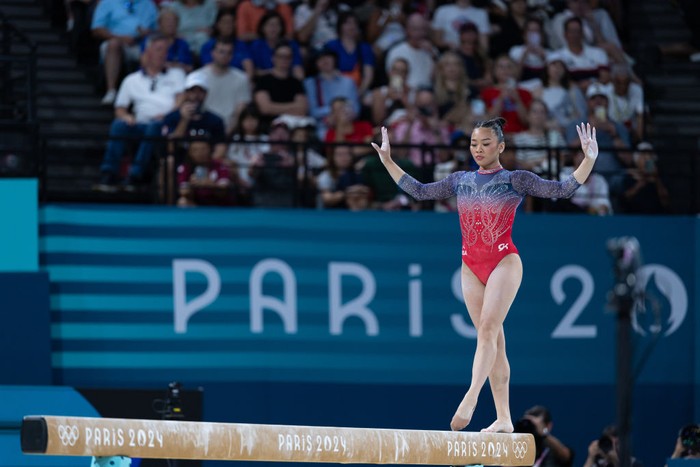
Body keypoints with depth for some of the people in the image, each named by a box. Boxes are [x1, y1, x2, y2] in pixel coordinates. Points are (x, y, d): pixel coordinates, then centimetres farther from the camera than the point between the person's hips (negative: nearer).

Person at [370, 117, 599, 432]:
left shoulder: (516, 180, 1)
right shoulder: (460, 181, 13)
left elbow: (562, 190, -4)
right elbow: (419, 191, 19)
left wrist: (588, 161, -15)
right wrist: (388, 162, 17)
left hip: (504, 262, -5)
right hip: (471, 267, 5)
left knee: (488, 329, -20)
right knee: (492, 340, 4)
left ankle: (470, 399, -35)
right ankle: (503, 418, 4)